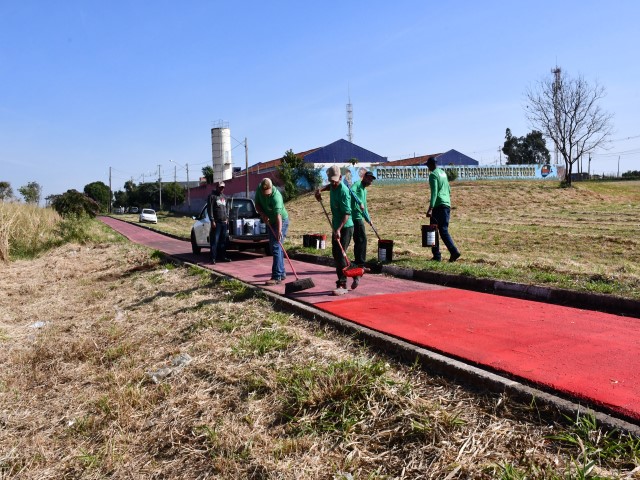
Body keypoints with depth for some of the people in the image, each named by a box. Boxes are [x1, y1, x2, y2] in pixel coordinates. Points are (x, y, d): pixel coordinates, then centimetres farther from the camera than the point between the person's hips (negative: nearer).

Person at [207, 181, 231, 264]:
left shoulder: (224, 197, 20)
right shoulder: (212, 196, -4)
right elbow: (210, 209, -10)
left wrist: (227, 218, 15)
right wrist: (212, 221, -16)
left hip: (224, 222, 7)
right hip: (216, 223, -7)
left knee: (223, 241, 10)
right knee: (215, 241, -8)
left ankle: (223, 256, 17)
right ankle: (213, 258, -7)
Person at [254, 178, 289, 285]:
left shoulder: (276, 196, -33)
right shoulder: (259, 189, -11)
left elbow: (278, 215, -42)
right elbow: (257, 204, 0)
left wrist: (279, 230, -54)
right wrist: (263, 215, -18)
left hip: (281, 222, -8)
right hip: (270, 222, 8)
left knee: (276, 248, -16)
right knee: (274, 248, 12)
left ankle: (277, 277, -17)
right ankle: (282, 273, 22)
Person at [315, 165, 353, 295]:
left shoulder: (343, 191, -22)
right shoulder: (333, 186, 3)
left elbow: (347, 213, -26)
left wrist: (339, 229, -35)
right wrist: (320, 190, 11)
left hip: (345, 227, -9)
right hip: (336, 226, 9)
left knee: (340, 255, -12)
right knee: (335, 254, 13)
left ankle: (342, 285, -9)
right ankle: (341, 282, 23)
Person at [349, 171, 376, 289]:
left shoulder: (364, 190, 25)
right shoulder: (357, 184, -4)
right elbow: (351, 191, -27)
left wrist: (368, 218, 33)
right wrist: (360, 202, -34)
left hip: (359, 217, 10)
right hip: (355, 216, -10)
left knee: (359, 242, 13)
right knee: (362, 239, -13)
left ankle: (359, 265, 21)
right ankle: (360, 265, -12)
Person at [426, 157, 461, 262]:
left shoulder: (433, 175, -9)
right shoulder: (443, 173, 18)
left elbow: (434, 192, -20)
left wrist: (430, 208, -26)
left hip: (438, 205, -8)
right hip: (447, 204, 8)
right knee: (444, 231, 8)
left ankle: (437, 255, 4)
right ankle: (454, 252, -6)